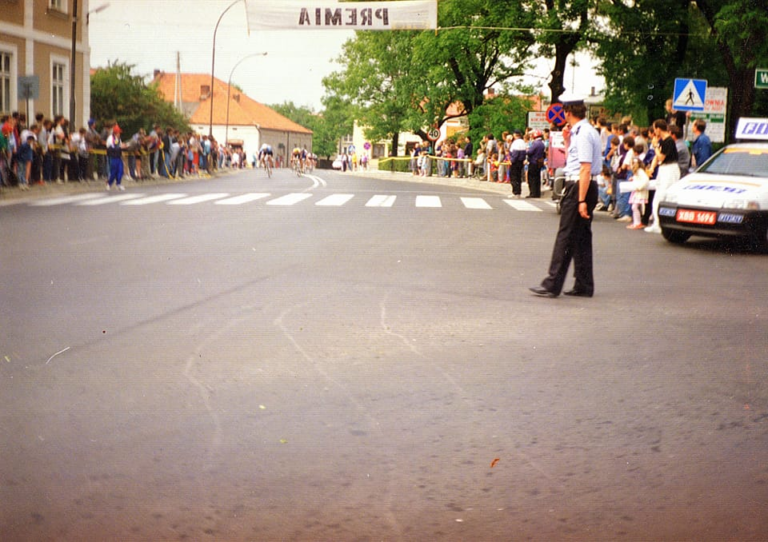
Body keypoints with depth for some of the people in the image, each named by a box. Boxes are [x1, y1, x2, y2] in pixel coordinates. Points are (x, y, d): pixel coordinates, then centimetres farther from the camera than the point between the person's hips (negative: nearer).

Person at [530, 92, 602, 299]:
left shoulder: (583, 134, -17)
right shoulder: (581, 131, 15)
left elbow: (585, 169, -22)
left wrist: (581, 200, -24)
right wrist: (567, 141, 16)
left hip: (579, 187, -10)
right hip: (583, 187, 10)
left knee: (566, 236, -7)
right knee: (582, 237, 12)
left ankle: (552, 285, -5)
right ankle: (584, 286, 17)